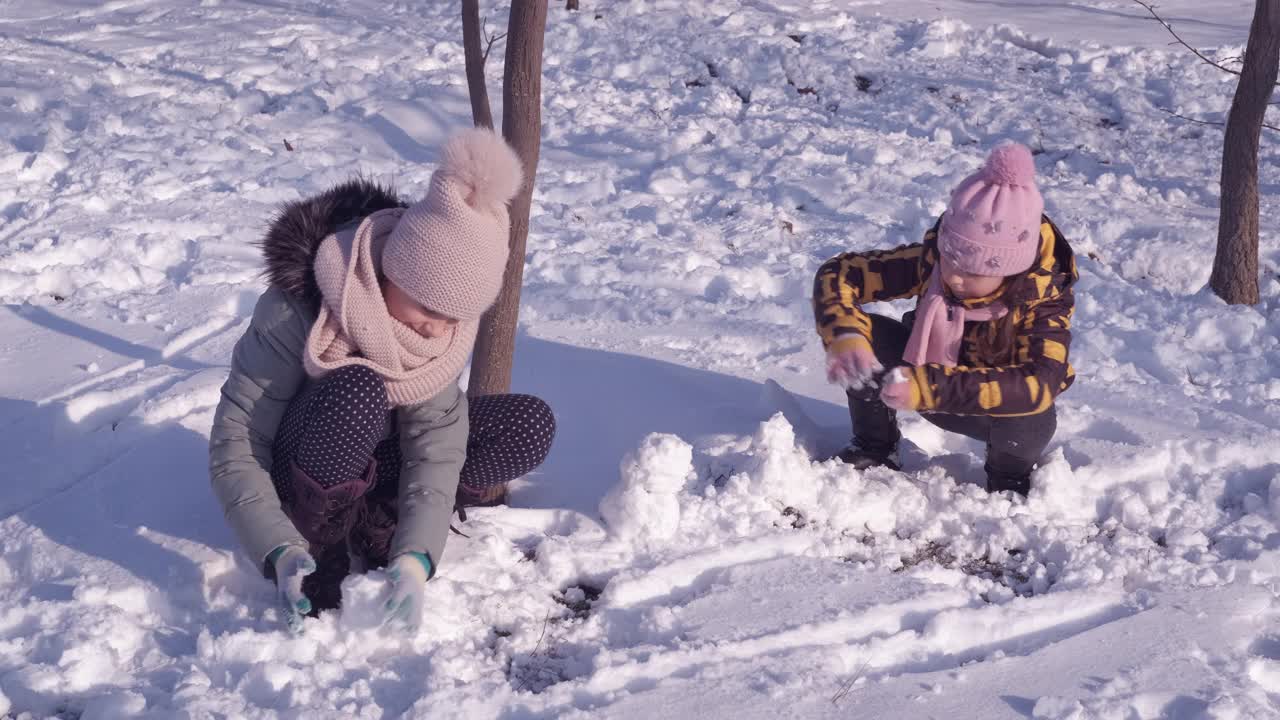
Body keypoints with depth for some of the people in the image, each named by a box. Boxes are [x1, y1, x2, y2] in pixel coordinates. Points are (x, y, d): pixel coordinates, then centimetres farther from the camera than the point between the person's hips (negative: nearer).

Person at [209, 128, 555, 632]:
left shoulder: (449, 322, -18)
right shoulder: (296, 311, -32)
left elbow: (437, 437, -23)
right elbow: (233, 445, -29)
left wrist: (415, 556, -38)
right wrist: (281, 553, -43)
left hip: (377, 457, 5)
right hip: (296, 471, -5)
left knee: (531, 425, -16)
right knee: (357, 391, -39)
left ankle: (379, 518, -8)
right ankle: (320, 551, -19)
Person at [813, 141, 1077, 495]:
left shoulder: (1043, 298, -31)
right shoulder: (930, 260, -23)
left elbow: (1040, 384, -47)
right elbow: (838, 273, -20)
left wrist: (931, 387, -58)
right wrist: (845, 337, -43)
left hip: (995, 405, -3)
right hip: (928, 374, 3)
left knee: (1031, 420, -38)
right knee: (868, 336, -24)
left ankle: (1009, 481, -1)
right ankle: (874, 449, 1)